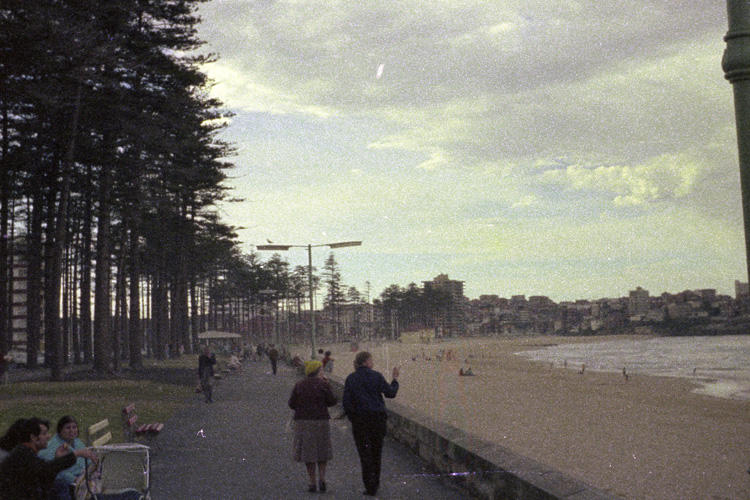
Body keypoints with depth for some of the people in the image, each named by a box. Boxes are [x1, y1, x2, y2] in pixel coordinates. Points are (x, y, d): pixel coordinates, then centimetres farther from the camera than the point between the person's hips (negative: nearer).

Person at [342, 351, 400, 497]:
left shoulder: (350, 379, -1)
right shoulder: (377, 376, -5)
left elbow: (346, 402, -3)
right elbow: (390, 393, -2)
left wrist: (352, 418, 9)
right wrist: (395, 379, 14)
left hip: (359, 419, 0)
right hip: (378, 417, 0)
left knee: (365, 452, 3)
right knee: (376, 450, 17)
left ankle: (370, 487, -1)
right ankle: (375, 483, 27)